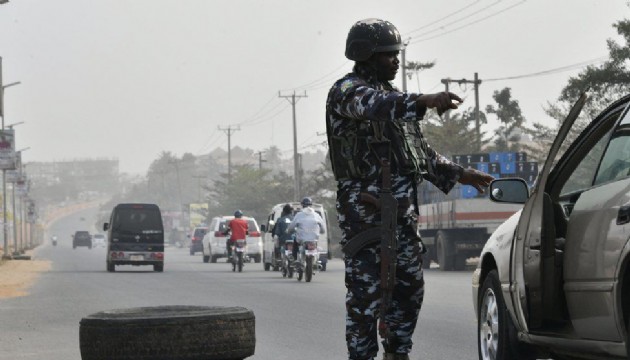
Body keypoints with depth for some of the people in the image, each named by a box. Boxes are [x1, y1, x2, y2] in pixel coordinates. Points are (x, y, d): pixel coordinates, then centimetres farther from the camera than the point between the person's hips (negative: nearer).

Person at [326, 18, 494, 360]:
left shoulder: (391, 96, 22)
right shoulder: (347, 90, -6)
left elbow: (421, 150, 31)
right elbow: (372, 106, -31)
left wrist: (459, 174, 25)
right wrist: (423, 101, -46)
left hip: (402, 207, 8)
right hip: (365, 208, -8)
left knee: (409, 286, 10)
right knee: (366, 292, -8)